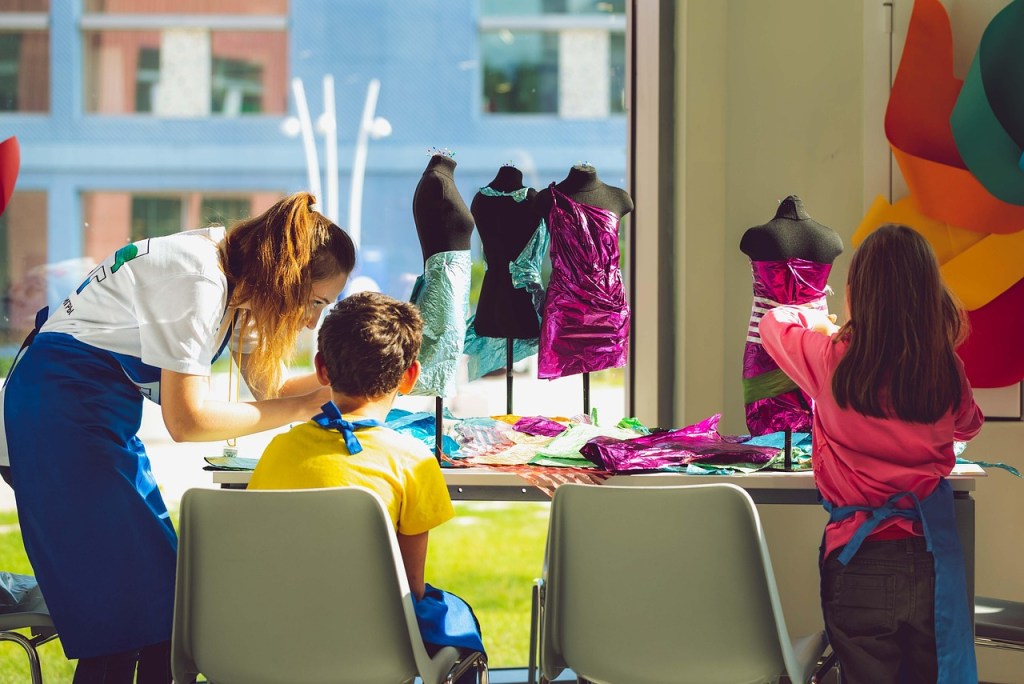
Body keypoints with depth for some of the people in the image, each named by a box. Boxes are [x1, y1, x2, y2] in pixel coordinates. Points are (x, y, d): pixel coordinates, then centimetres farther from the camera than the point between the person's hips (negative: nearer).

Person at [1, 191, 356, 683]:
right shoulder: (199, 282, -25)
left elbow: (269, 387, 10)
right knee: (120, 609, -11)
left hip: (108, 412, 10)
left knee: (162, 586, 8)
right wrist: (302, 408, -21)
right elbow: (186, 420, -25)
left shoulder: (240, 279, 4)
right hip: (63, 407, -10)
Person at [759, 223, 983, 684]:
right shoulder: (948, 373, -5)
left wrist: (822, 323, 30)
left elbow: (774, 323, 11)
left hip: (860, 559, -2)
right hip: (931, 555, 2)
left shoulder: (833, 360, -11)